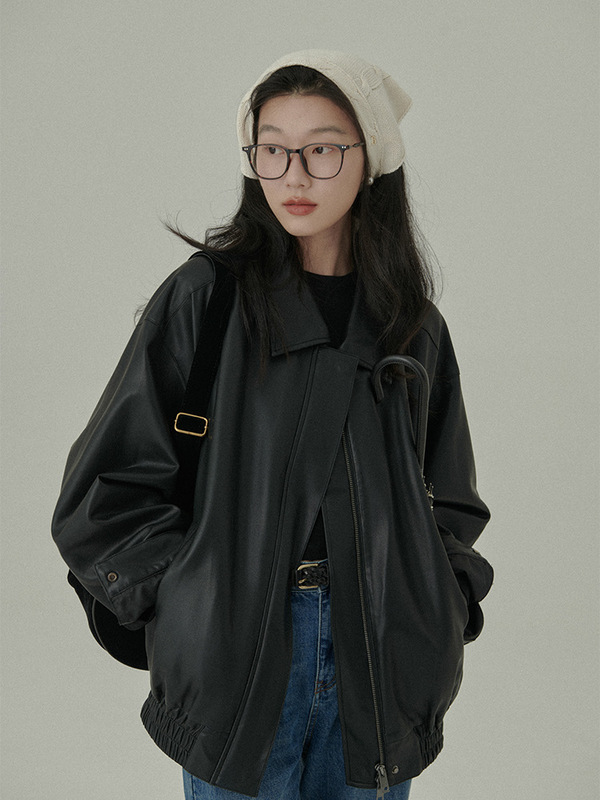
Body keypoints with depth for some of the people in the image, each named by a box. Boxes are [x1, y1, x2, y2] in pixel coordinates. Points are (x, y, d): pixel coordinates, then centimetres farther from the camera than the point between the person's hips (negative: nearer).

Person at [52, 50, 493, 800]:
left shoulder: (413, 323, 5)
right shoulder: (202, 299, -5)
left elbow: (449, 505, 14)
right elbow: (106, 490, -3)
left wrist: (435, 622, 2)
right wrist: (193, 612, -9)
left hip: (380, 665, 3)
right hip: (235, 663, -2)